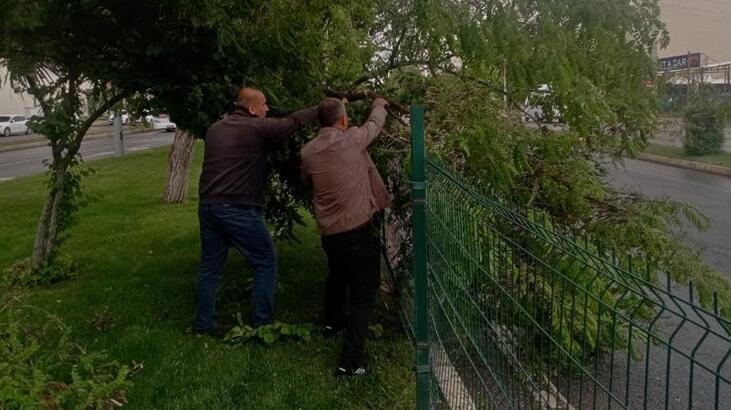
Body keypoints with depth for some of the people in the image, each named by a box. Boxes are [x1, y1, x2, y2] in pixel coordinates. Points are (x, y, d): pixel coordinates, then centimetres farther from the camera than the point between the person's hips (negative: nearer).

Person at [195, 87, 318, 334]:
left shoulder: (214, 129, 13)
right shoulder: (256, 128, -8)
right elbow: (294, 122, -3)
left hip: (208, 206, 7)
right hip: (238, 210, -7)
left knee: (209, 267, 16)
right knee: (266, 263, 7)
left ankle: (203, 324, 23)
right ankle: (261, 324, 10)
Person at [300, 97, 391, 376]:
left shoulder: (307, 152, 1)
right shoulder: (352, 139, -10)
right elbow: (375, 124, 10)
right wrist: (379, 105, 31)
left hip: (328, 232, 6)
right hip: (359, 229, -5)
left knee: (337, 275, 32)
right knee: (363, 294, 2)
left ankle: (333, 322, 55)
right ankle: (351, 361, -4)